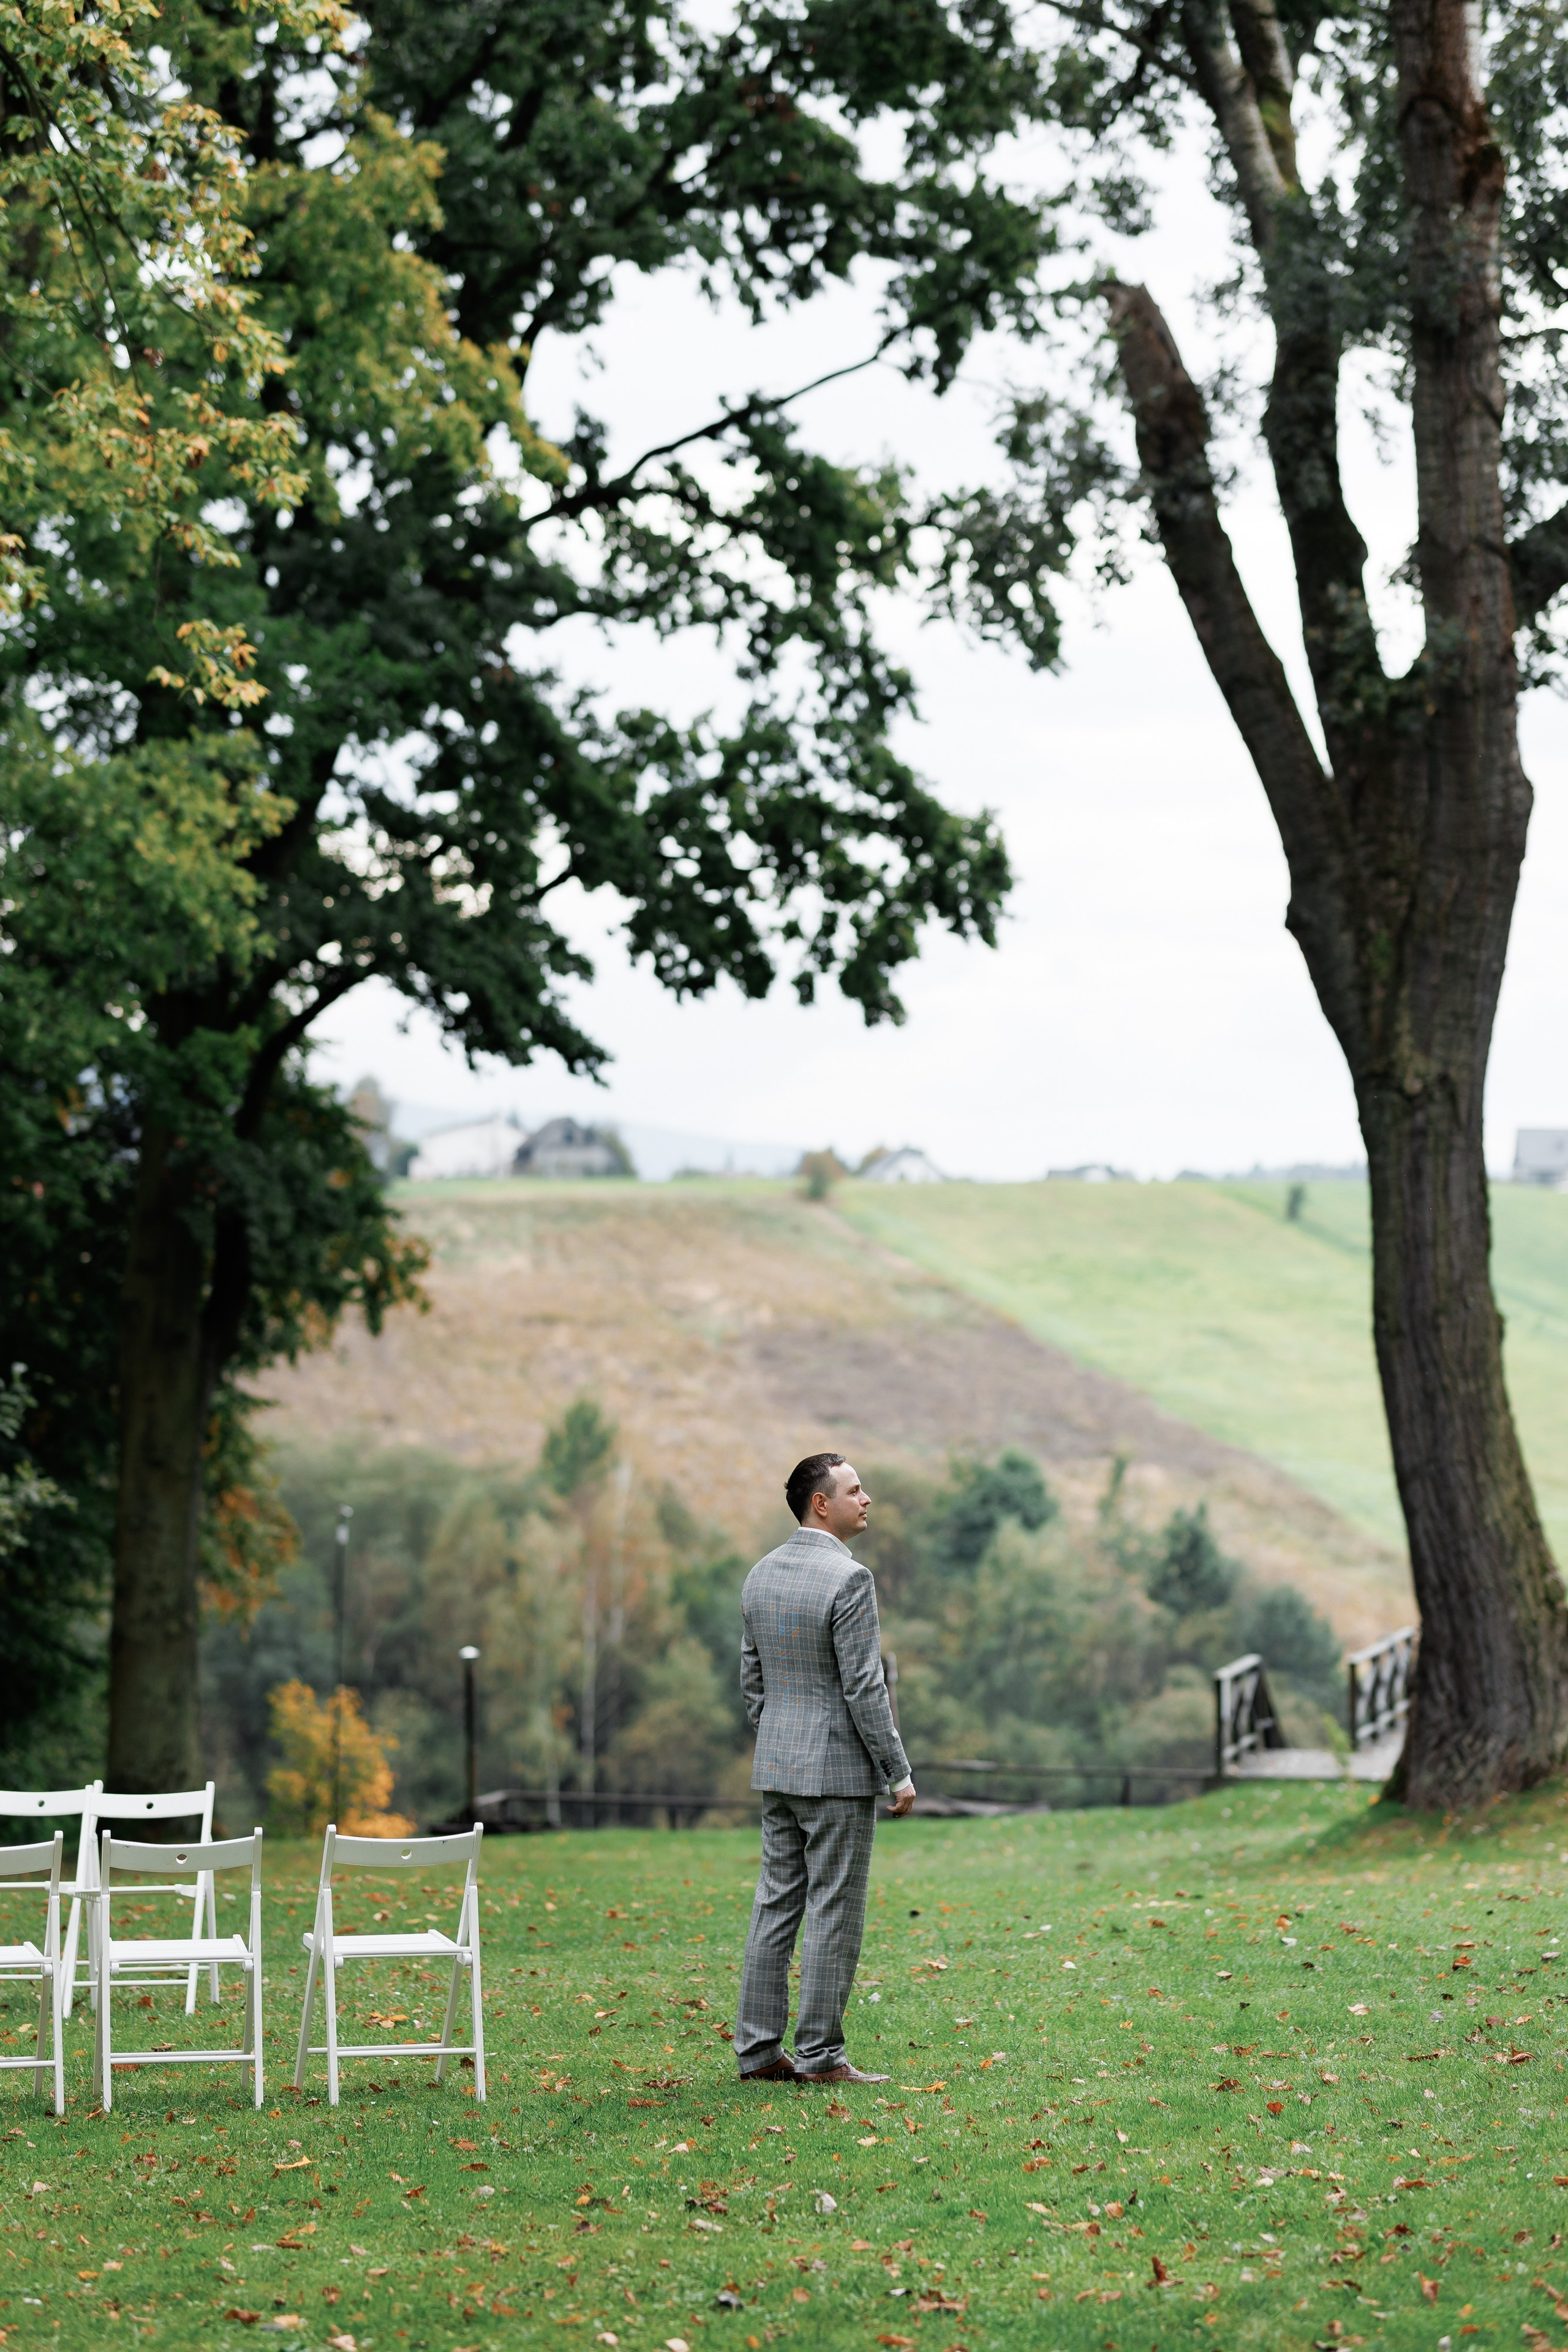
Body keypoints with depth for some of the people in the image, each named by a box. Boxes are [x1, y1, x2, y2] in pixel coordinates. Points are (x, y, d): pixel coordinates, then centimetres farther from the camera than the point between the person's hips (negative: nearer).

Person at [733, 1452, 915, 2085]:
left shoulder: (762, 1574, 9)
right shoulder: (847, 1579, -16)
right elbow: (863, 1688, -17)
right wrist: (899, 1772, -10)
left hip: (776, 1767, 8)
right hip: (839, 1770, -8)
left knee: (776, 1903, 10)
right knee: (833, 1913, -2)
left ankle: (757, 2049, 12)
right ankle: (820, 2052, 0)